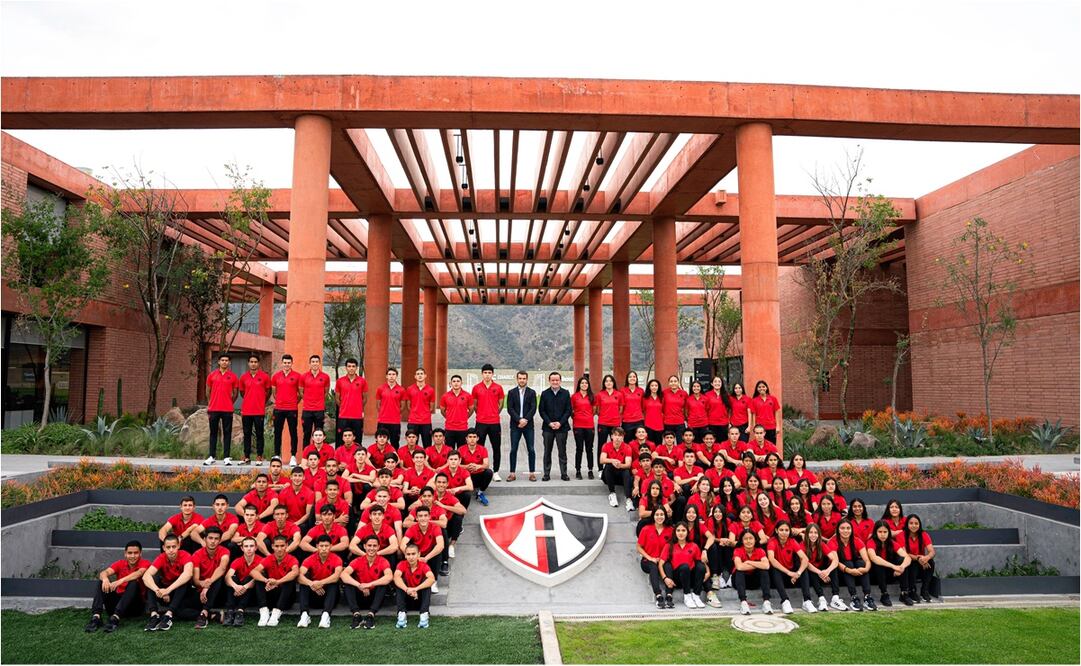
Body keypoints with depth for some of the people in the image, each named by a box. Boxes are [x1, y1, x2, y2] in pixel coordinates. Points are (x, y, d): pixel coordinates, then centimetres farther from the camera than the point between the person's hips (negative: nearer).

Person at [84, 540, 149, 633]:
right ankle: (96, 617, -31)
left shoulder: (145, 563, -5)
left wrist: (120, 581, -43)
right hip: (118, 601, 4)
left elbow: (139, 573, -28)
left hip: (135, 605, -4)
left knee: (134, 583, -31)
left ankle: (115, 618, -43)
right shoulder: (120, 563, 6)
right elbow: (104, 572, -13)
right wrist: (105, 579, -37)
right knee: (102, 583, -15)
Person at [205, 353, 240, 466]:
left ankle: (226, 457, 4)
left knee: (227, 433, 1)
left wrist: (228, 403, 8)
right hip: (214, 409, 1)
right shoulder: (212, 375, 6)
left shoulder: (233, 377, 2)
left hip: (227, 410, -1)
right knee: (213, 433, 8)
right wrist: (211, 404, 14)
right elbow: (208, 391, 14)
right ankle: (211, 457, 14)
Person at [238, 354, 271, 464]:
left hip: (259, 411, -2)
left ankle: (259, 457, 6)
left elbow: (268, 392, 11)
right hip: (246, 411, 3)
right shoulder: (243, 377, 6)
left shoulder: (265, 376, -1)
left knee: (259, 434, 1)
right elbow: (242, 392, 19)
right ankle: (246, 457, 14)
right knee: (247, 434, 8)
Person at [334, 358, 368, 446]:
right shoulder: (340, 381, 2)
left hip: (358, 416, 0)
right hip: (343, 416, 0)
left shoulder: (363, 381, 1)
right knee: (341, 441, 3)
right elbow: (337, 398, 11)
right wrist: (344, 408, 10)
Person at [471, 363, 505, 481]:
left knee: (496, 448, 4)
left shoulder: (498, 388, 3)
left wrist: (494, 414, 10)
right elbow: (474, 404, 13)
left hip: (494, 423, 0)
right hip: (480, 423, 0)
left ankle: (495, 472, 13)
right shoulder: (476, 388, 3)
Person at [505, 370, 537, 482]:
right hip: (515, 425, 0)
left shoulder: (532, 392, 7)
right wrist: (519, 420, -13)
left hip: (528, 425, 0)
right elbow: (510, 409, -2)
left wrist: (525, 420, -14)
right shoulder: (511, 392, 7)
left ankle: (532, 473, 6)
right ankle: (512, 473, 6)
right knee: (513, 449, 0)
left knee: (531, 449, 0)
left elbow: (533, 409, -1)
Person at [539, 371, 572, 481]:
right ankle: (546, 474, 10)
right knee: (547, 452, 5)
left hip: (561, 427, -1)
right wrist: (549, 423, -8)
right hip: (547, 427, 1)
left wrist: (560, 422, -9)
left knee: (562, 451, 3)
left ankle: (564, 474, 9)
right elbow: (541, 410, 3)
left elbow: (568, 410, 1)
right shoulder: (544, 393, 5)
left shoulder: (566, 393, 4)